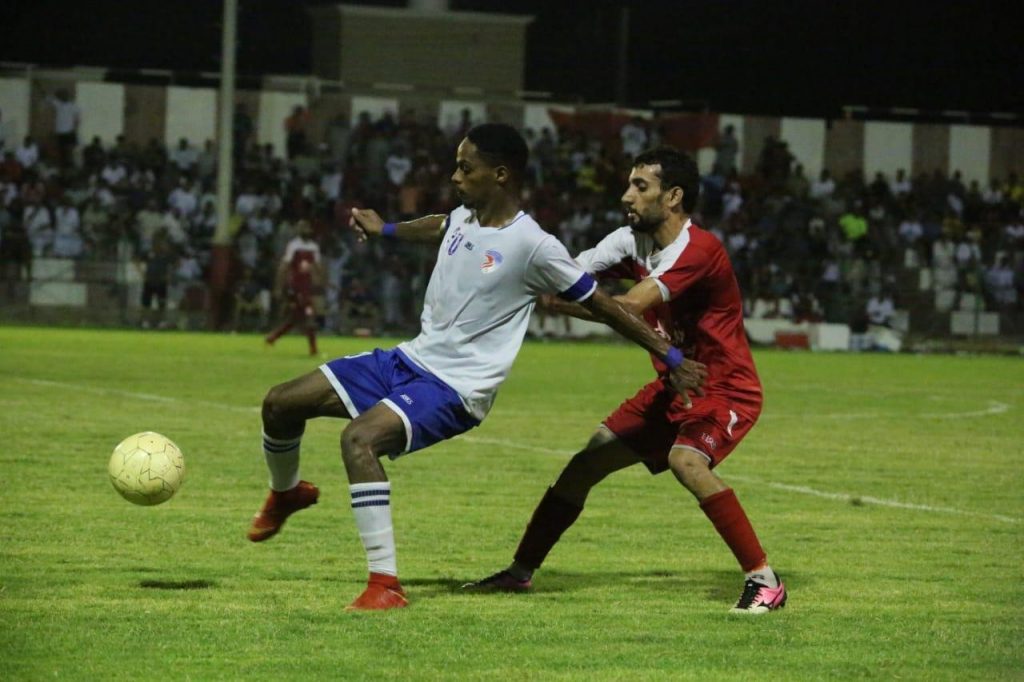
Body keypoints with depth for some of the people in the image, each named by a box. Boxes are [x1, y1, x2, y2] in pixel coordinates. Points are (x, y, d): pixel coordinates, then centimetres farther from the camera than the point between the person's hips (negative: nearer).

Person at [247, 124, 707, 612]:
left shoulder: (533, 246, -17)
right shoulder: (463, 219, 5)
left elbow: (601, 305, -10)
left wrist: (670, 356, -6)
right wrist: (384, 230, 48)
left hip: (456, 389, -8)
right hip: (411, 359, 8)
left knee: (359, 439, -33)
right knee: (280, 403, 5)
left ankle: (386, 585, -30)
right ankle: (287, 492, 37)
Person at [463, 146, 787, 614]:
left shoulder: (699, 249, -24)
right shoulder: (631, 242, 2)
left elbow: (631, 306, -33)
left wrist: (549, 298, -32)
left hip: (724, 388, -8)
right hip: (673, 387, 8)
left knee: (686, 461, -33)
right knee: (587, 462, 5)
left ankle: (764, 580, -26)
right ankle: (521, 571, 16)